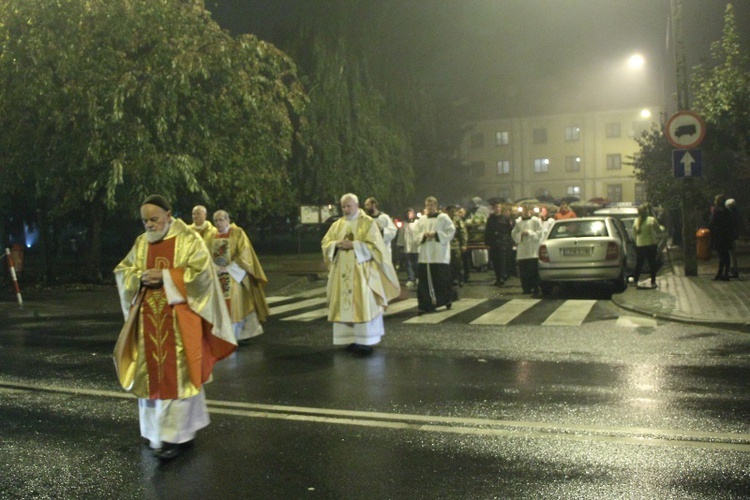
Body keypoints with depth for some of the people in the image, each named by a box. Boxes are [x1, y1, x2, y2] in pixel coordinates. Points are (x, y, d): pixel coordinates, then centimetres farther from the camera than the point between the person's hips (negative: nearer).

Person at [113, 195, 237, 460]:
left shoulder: (189, 239, -4)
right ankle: (157, 429, 23)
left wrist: (165, 277, -17)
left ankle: (173, 436, 0)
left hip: (178, 320, -5)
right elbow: (122, 271, 12)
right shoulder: (141, 243, 12)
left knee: (176, 375, -5)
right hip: (149, 320, 5)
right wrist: (141, 277, -10)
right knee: (152, 373, 8)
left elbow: (202, 272, -13)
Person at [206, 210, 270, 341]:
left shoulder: (237, 233, -2)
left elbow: (244, 255, -10)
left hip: (234, 276, -4)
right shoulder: (212, 237, 12)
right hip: (217, 277, 4)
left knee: (233, 304, -10)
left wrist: (227, 268, -17)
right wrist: (214, 268, -11)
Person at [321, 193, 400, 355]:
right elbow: (325, 243, 10)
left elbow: (374, 245, -10)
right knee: (344, 305, 3)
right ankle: (350, 340, 11)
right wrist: (337, 244, -10)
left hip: (361, 271, -5)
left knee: (363, 305, -8)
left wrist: (354, 245, -18)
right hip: (342, 271, 5)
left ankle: (366, 342, -4)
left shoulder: (368, 223, -2)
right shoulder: (337, 225, 13)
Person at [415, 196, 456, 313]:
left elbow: (451, 231, -6)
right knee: (425, 280, -2)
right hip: (425, 255, 4)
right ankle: (427, 304, 2)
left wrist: (436, 234, -15)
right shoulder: (421, 219, 12)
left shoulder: (444, 217, 0)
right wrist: (424, 235, -10)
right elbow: (418, 235, 13)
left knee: (442, 279, 1)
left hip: (440, 255, -3)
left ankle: (447, 299, 25)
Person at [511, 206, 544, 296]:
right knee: (523, 271, 3)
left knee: (533, 271, -7)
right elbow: (513, 233, 16)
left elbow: (540, 232, -3)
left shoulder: (535, 220, 1)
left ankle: (536, 289, -1)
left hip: (532, 250, -4)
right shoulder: (518, 221, 13)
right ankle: (526, 288, 13)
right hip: (522, 250, 4)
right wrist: (520, 235, -2)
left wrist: (529, 233, -11)